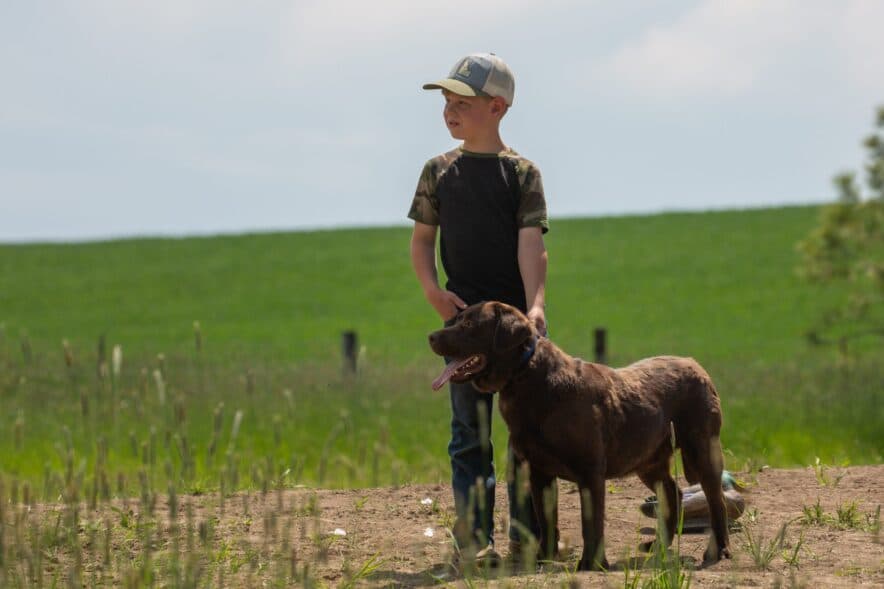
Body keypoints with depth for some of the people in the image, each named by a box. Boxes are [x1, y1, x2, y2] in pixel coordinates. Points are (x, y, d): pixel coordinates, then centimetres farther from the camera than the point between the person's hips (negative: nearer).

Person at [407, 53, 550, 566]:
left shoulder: (523, 173, 0)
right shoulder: (439, 172, 9)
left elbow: (531, 244, -9)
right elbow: (423, 239, 13)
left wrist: (536, 306, -23)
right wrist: (433, 290, -5)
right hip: (464, 314, 1)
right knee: (471, 431, -1)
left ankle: (530, 536, 8)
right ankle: (476, 539, -2)